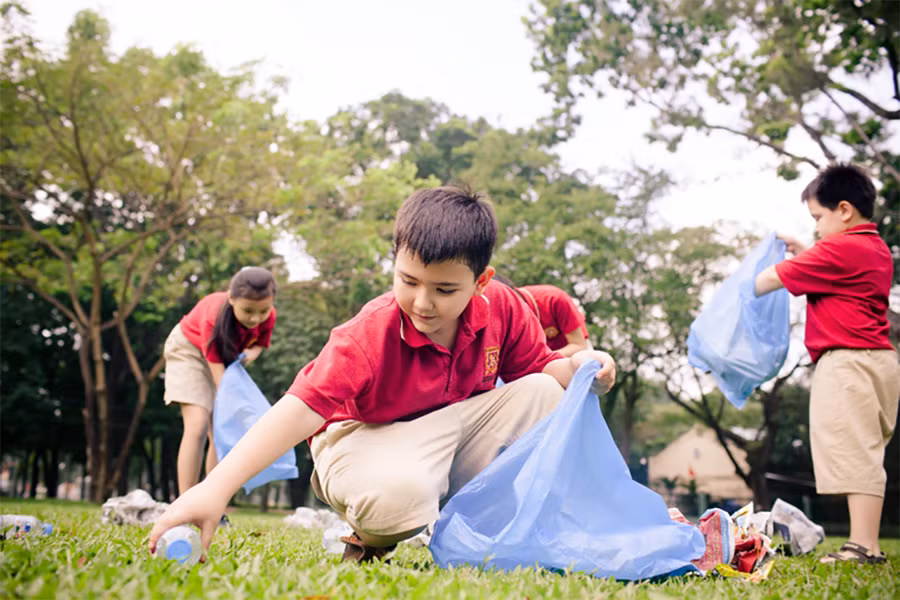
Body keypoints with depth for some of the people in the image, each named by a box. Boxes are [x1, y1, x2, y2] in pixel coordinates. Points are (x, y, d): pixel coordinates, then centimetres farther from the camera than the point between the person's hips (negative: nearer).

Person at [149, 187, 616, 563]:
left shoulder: (501, 308, -14)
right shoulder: (369, 335, -29)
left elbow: (536, 365, 3)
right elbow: (302, 408, -38)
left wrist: (576, 365, -23)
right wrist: (215, 489, -47)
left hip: (457, 431, 6)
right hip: (371, 437, -5)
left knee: (542, 392, -14)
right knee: (400, 492, -41)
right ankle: (368, 537, -1)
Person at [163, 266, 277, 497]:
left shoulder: (268, 316, -25)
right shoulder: (214, 316, -39)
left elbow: (260, 342, -4)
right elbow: (217, 372, -37)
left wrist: (251, 353, -28)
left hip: (227, 357, 5)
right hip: (189, 349, -5)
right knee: (198, 426, -22)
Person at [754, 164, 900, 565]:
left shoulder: (840, 249, -13)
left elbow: (772, 278, -9)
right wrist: (801, 251, 26)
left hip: (847, 362, -10)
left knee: (854, 454, -9)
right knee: (863, 457, 12)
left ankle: (865, 546, -9)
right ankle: (866, 543, 15)